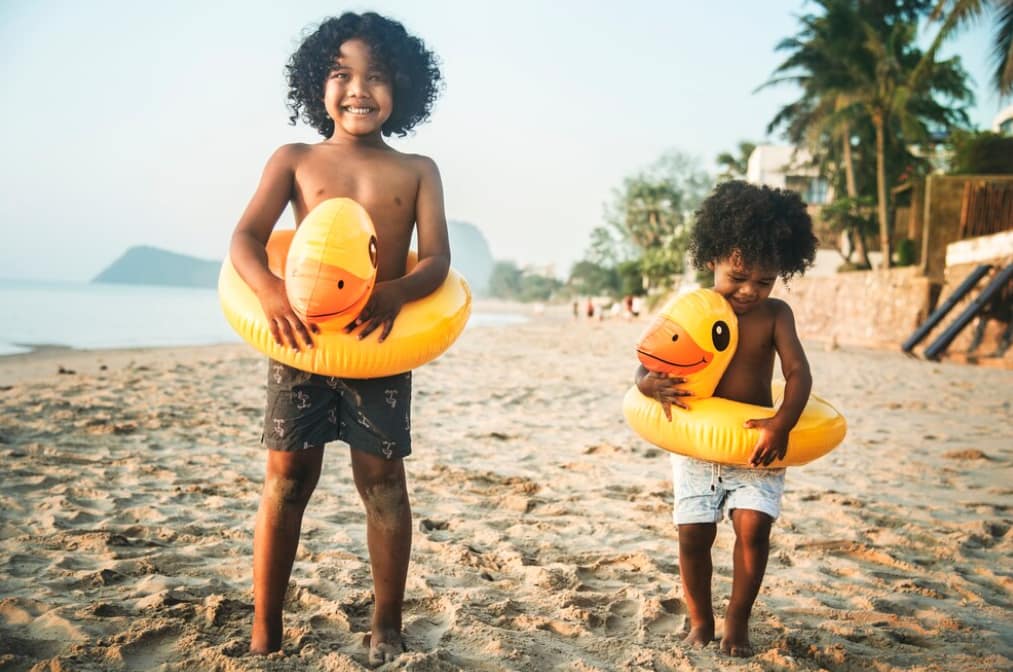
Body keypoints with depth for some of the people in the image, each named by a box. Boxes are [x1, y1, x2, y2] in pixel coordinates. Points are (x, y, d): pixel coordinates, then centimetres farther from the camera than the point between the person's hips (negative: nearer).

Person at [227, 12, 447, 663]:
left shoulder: (418, 171, 7)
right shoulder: (295, 160, 7)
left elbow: (437, 260, -2)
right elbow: (246, 236, -3)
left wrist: (395, 293, -24)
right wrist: (271, 291, -25)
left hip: (381, 340, 0)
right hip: (300, 336, 0)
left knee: (383, 479, 4)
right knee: (287, 477, 3)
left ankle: (387, 631, 18)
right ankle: (264, 635, 15)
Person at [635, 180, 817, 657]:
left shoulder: (775, 315, -4)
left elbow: (798, 372, -13)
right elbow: (646, 367, -6)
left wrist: (782, 423, -31)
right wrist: (652, 384, -31)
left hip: (756, 444, 0)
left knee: (754, 526, -13)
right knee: (693, 533, 0)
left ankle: (738, 618, 10)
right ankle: (700, 620, 22)